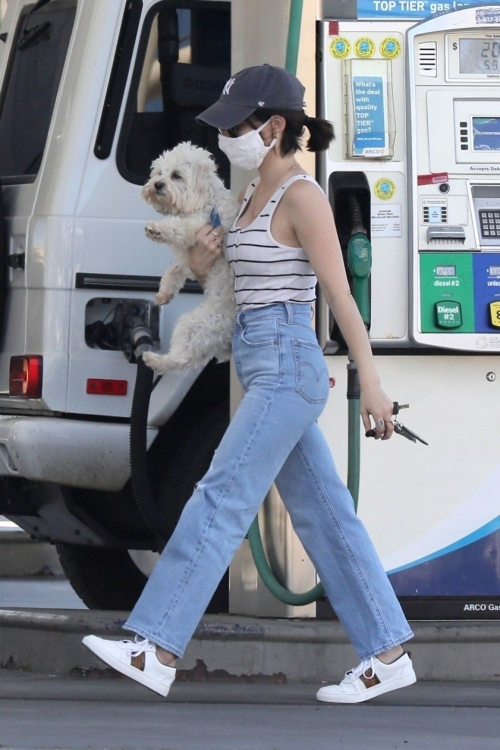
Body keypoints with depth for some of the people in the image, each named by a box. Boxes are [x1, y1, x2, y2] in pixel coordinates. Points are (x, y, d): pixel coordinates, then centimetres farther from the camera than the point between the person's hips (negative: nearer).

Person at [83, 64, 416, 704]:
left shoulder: (303, 198, -11)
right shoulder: (254, 194, 15)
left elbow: (341, 295, -14)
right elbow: (225, 286, 24)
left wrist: (370, 384, -15)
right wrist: (200, 264, 1)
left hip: (287, 368, -10)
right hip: (264, 369, 10)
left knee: (221, 502, -12)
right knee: (322, 516, 9)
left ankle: (155, 651, -15)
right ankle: (388, 655, 11)